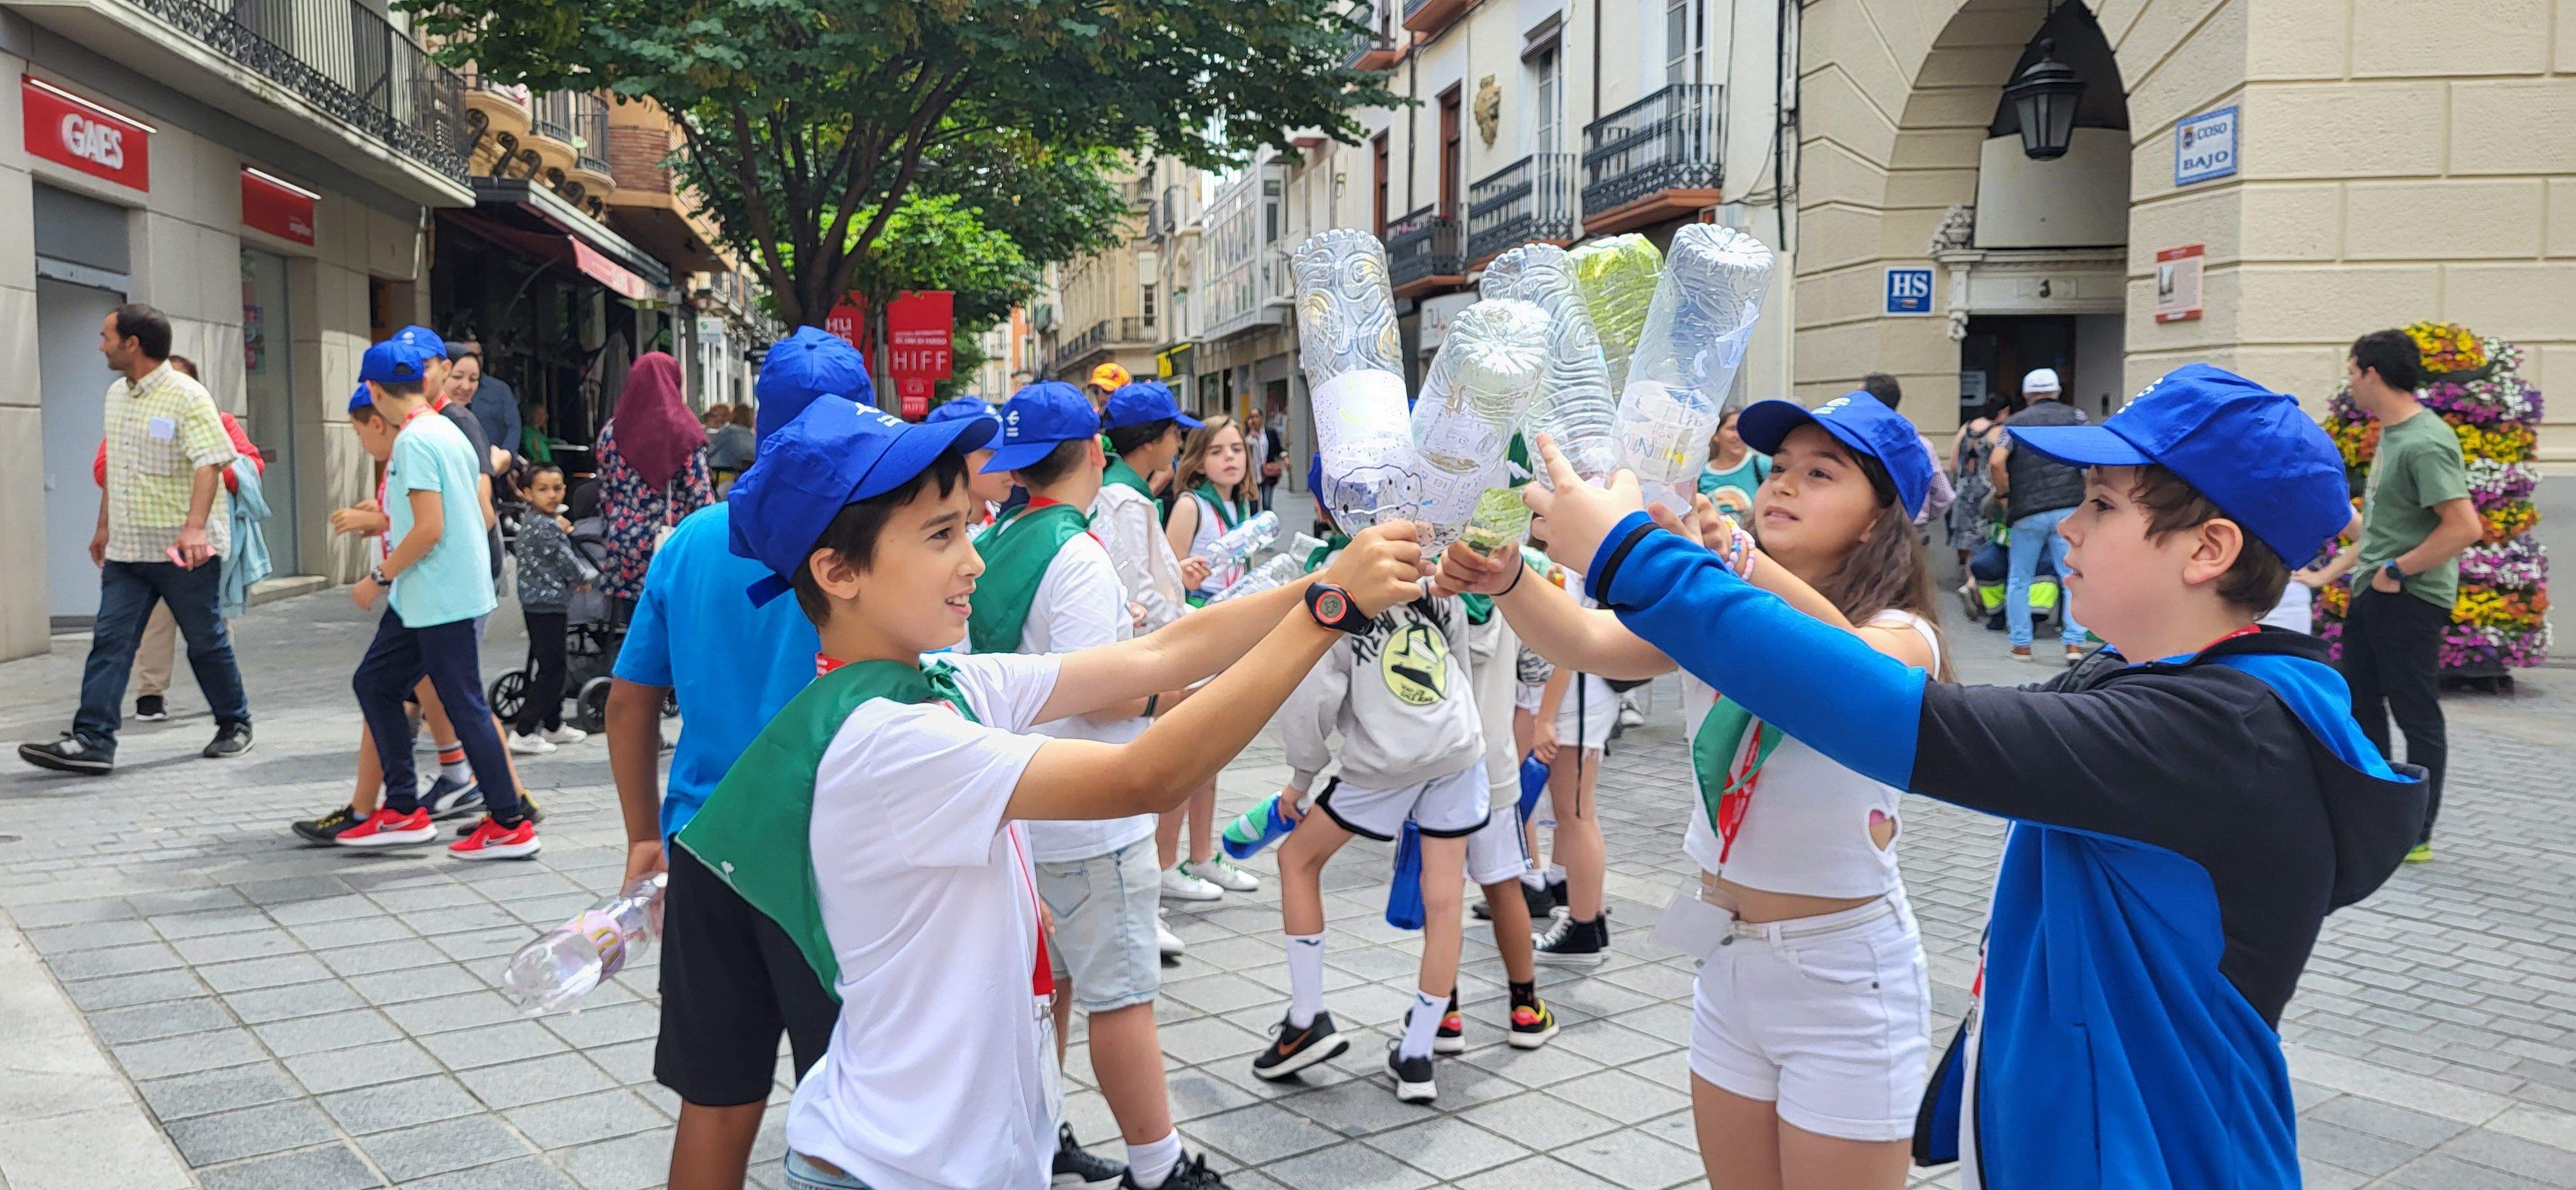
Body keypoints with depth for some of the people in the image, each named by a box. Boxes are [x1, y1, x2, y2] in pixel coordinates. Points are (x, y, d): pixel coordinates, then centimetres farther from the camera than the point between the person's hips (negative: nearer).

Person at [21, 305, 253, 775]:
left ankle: (235, 727, 20)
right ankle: (92, 741, -4)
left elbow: (209, 463, -23)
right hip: (126, 548, 7)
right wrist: (104, 525, 24)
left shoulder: (187, 396, -13)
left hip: (183, 550, -7)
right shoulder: (116, 394, 13)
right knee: (110, 641, -1)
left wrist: (194, 527, -34)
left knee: (206, 642, 4)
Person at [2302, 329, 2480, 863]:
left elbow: (2464, 527, -26)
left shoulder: (2425, 443, -20)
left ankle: (2416, 835, 10)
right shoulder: (2390, 436, 11)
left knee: (2416, 715, 0)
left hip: (2409, 598, -10)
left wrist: (2396, 570, -19)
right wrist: (2328, 573, 18)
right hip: (2371, 594, 10)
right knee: (2361, 704, 17)